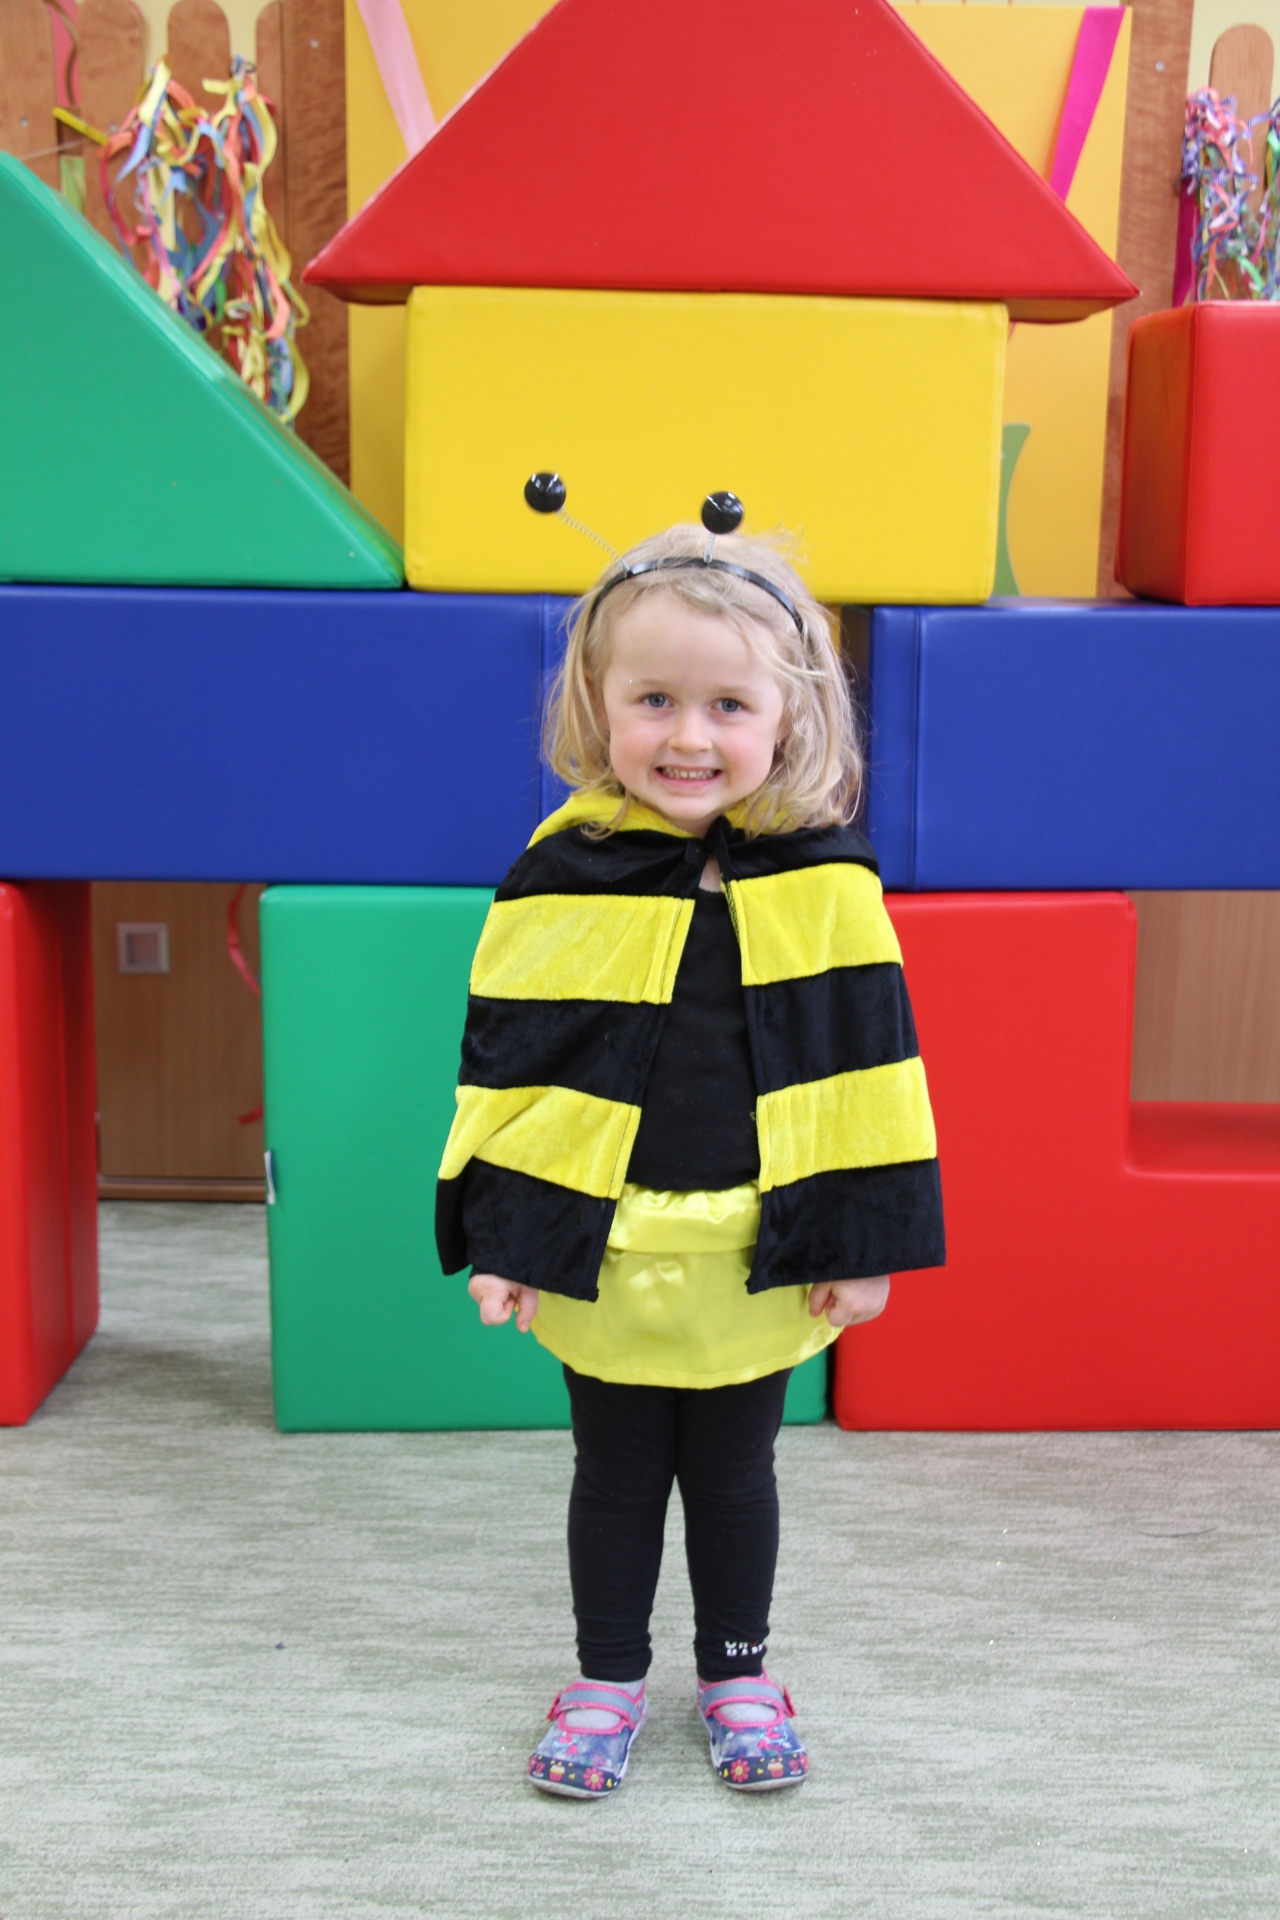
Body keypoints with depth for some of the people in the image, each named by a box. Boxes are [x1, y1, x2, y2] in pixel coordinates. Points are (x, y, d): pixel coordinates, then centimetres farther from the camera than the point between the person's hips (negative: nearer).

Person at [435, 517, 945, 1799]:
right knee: (615, 1475, 17)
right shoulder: (560, 880, -8)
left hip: (756, 1263, 0)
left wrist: (865, 1240, -5)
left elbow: (865, 1066, -4)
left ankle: (737, 1672, 39)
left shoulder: (826, 884, -8)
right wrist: (500, 1235, -6)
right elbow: (505, 1065, -4)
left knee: (733, 1473, 18)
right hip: (601, 1259, 0)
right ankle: (608, 1677, 36)